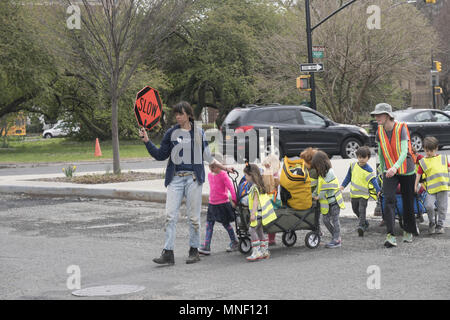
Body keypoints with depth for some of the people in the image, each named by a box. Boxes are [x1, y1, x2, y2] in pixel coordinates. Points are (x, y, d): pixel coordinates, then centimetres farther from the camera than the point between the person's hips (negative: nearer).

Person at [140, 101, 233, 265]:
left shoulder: (199, 133, 8)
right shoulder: (171, 133, 6)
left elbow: (206, 155, 19)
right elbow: (161, 155, 8)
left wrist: (222, 166, 19)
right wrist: (147, 141, -1)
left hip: (193, 178, 0)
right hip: (175, 179, 0)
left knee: (194, 216, 3)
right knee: (170, 215, -7)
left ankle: (194, 250, 16)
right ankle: (168, 253, -7)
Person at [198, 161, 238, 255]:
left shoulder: (223, 175, -13)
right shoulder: (209, 175, 8)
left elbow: (231, 187, -16)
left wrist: (234, 200, -18)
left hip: (223, 203, -6)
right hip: (212, 204, 7)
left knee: (225, 223, 6)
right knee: (209, 225, 0)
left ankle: (234, 242, 26)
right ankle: (206, 247, -2)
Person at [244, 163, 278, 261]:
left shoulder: (255, 187, -15)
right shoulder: (260, 185, 14)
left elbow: (255, 201, -19)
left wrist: (253, 213, -21)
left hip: (258, 212, -10)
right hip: (262, 211, 10)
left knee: (252, 230, -11)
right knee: (259, 230, 14)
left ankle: (256, 252, -15)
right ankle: (265, 251, 17)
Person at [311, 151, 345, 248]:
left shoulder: (329, 173, -18)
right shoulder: (321, 173, 7)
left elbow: (326, 188, -19)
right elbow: (319, 186, 9)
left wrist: (319, 196, -15)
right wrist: (313, 195, -1)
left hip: (334, 200, -8)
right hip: (326, 202, 8)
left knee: (334, 220, -1)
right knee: (325, 219, 9)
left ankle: (337, 240, 7)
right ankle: (337, 237, 22)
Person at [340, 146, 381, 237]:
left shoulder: (369, 170, -13)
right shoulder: (353, 165, 4)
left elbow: (373, 181, -20)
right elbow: (348, 177, 16)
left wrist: (378, 190, -34)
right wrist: (343, 185, 15)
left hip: (364, 194, -6)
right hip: (354, 193, 6)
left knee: (362, 210, -18)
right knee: (355, 210, 18)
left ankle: (361, 226, -21)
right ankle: (365, 223, 35)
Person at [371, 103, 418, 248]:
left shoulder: (401, 129, -18)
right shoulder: (380, 131, -2)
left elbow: (404, 152, -29)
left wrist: (395, 167, -45)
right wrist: (383, 169, 19)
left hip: (407, 170, -3)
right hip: (389, 171, 3)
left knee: (408, 202, 8)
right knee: (389, 199, -17)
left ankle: (408, 231, 33)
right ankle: (390, 235, -24)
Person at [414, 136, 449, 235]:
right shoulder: (423, 162, 9)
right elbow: (418, 174, 7)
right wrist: (415, 186, 2)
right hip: (431, 189, -1)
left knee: (442, 207, 3)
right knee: (428, 206, -18)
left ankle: (440, 225, 20)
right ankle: (432, 223, 6)